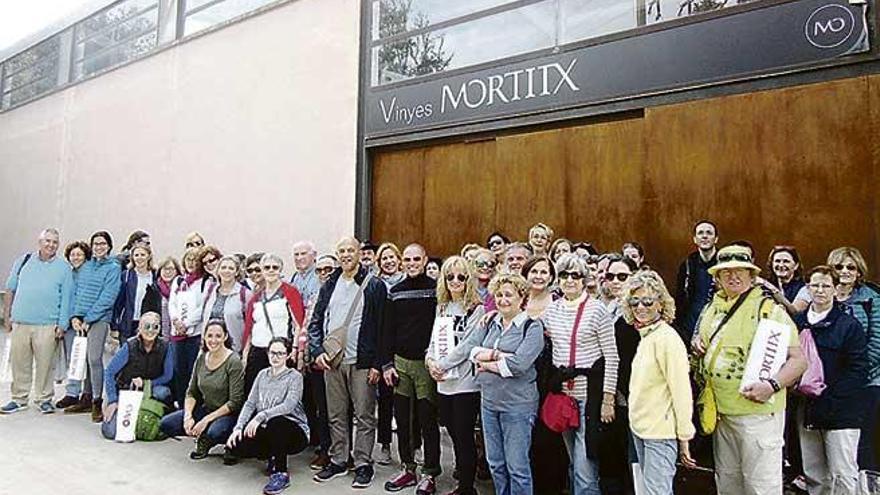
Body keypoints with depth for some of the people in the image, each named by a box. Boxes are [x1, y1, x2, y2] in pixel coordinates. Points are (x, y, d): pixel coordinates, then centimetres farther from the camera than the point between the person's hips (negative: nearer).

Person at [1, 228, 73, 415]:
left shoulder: (64, 268, 4)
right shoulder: (24, 260, 10)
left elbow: (66, 298, 2)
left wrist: (62, 324, -3)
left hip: (47, 324, -2)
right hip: (20, 322, 2)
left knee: (45, 363, 2)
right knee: (19, 362, 8)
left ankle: (44, 398, 15)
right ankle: (19, 399, 21)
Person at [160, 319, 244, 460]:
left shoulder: (233, 362, -16)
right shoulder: (201, 358, 2)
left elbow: (235, 402, -18)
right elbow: (191, 392, 7)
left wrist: (206, 420, -20)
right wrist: (188, 416, -10)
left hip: (228, 414, -6)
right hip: (205, 409, 6)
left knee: (214, 433, -36)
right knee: (166, 424, -9)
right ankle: (203, 437, 6)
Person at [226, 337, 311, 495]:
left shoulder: (295, 376, -8)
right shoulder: (262, 374, 9)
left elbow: (288, 406, -23)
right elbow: (250, 403, 4)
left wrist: (261, 416, -34)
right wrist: (238, 427, -12)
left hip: (293, 431, -5)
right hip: (267, 431, 6)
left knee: (275, 422, -38)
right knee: (234, 446, -17)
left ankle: (281, 474, -18)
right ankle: (274, 457, 11)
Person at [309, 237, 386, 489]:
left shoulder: (374, 285, -5)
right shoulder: (330, 285, 10)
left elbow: (381, 326, -8)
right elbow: (316, 321, 12)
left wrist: (377, 363, -12)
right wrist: (318, 351, -2)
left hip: (361, 363, -4)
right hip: (331, 361, 5)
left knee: (364, 416, 4)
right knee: (336, 416, 14)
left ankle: (363, 464, 17)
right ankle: (338, 460, 28)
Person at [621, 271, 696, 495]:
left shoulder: (667, 338, -17)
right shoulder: (644, 336, 8)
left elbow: (681, 391, -17)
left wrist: (684, 437, -14)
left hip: (660, 431, -8)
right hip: (640, 427, 8)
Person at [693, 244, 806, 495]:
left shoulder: (770, 309, -10)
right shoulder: (711, 309, 10)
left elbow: (798, 359, -13)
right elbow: (700, 337, 27)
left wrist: (772, 385, -27)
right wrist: (697, 343, 4)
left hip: (758, 411, -6)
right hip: (721, 411, 6)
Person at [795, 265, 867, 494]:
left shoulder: (849, 325, -4)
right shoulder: (798, 323, 8)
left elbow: (858, 371, -9)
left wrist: (828, 393, -16)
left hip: (841, 412, -4)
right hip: (807, 411, 4)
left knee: (844, 476, 2)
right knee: (813, 476, 13)